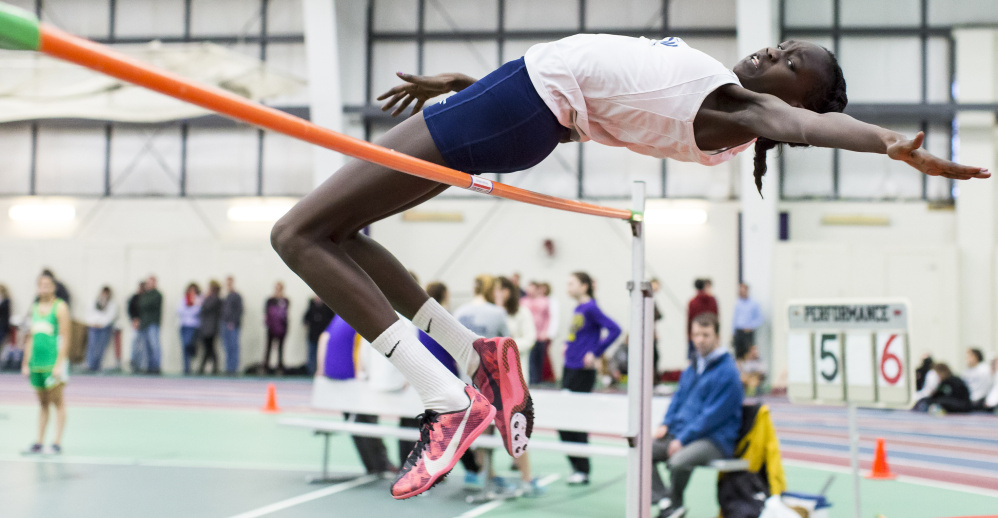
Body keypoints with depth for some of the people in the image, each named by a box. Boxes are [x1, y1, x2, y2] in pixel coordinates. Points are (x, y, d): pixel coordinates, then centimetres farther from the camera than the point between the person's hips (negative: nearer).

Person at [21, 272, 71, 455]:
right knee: (42, 403, 9)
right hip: (37, 362, 6)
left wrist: (59, 363, -15)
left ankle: (57, 443, -4)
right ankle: (39, 443, 11)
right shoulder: (35, 307, 15)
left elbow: (64, 338, -8)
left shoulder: (60, 307, -4)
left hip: (54, 360, -6)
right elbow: (31, 337, 19)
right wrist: (26, 362, 14)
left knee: (57, 401, -4)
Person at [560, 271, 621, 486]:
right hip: (569, 368, 9)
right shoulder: (578, 309, 11)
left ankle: (583, 471, 7)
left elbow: (614, 329, -22)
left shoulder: (591, 308, -14)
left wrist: (595, 353, -21)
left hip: (583, 371, -9)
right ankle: (576, 466, 20)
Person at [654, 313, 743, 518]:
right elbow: (679, 397, 23)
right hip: (681, 434, 8)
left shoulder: (726, 372, -12)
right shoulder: (693, 367, 16)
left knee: (678, 461, -35)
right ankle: (665, 501, -15)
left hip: (715, 440, -8)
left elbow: (713, 414, -16)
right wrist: (666, 424, 4)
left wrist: (683, 439, -18)